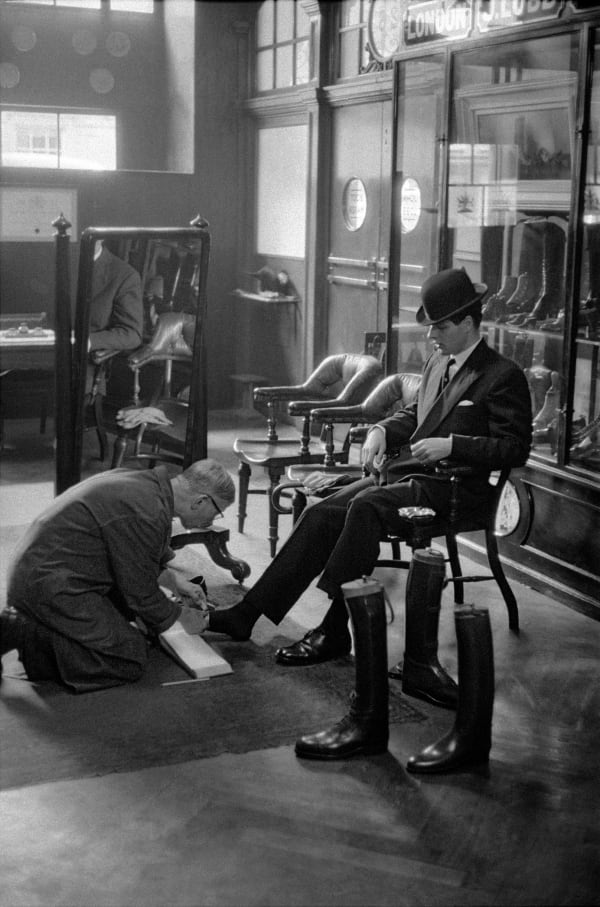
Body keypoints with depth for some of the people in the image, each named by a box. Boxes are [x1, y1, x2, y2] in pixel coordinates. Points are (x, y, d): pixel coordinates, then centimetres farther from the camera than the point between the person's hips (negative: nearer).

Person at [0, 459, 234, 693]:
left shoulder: (143, 481, 8)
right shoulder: (147, 513, -22)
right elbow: (142, 594, -11)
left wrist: (175, 579, 18)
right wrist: (182, 615, 6)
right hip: (52, 584, -10)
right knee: (131, 659, -8)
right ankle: (22, 632, -11)